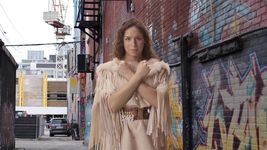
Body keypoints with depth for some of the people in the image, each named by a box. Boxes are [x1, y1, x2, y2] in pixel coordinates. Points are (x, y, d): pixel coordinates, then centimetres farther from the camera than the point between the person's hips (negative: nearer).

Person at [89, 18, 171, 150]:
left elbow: (159, 101, -11)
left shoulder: (157, 68, 4)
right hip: (119, 134, 0)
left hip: (149, 134, 1)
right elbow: (112, 105, -12)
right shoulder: (108, 70, 2)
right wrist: (138, 76, -11)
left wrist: (130, 76, -10)